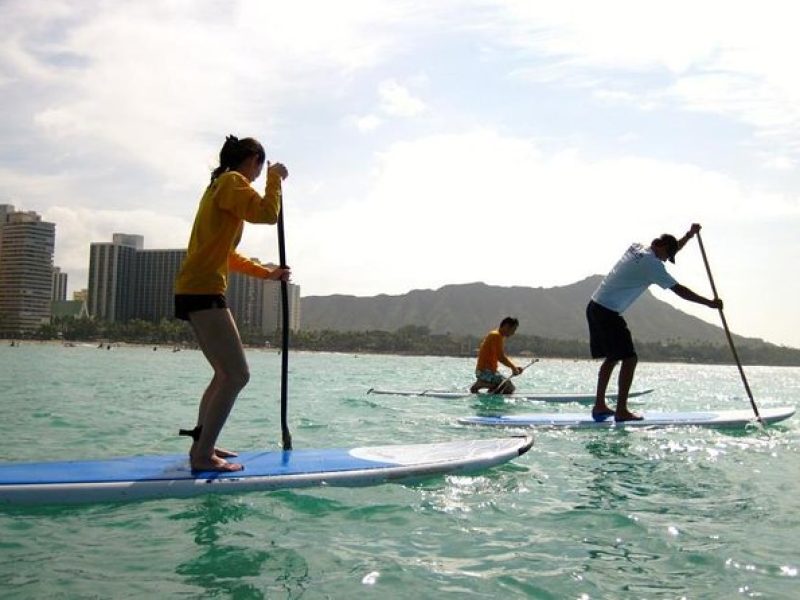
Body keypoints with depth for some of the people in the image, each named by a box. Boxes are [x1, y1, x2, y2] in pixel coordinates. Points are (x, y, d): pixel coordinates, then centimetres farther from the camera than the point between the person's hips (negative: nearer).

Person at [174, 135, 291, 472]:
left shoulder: (220, 186, 25)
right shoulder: (233, 182, -5)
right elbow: (267, 214, -21)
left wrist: (267, 274, 29)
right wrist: (275, 179, -5)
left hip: (194, 292, 10)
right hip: (203, 292, -10)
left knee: (225, 374, 16)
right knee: (237, 375, -12)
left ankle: (202, 445, 21)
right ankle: (202, 455, -10)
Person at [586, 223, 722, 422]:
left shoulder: (636, 248, 14)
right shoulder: (652, 264, -13)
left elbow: (671, 249, 32)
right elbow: (679, 290, -11)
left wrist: (689, 235, 22)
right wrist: (709, 303, -3)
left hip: (595, 307, 10)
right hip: (608, 313, -10)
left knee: (612, 357, 18)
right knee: (629, 358, -6)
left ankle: (599, 406, 21)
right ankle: (621, 411, -5)